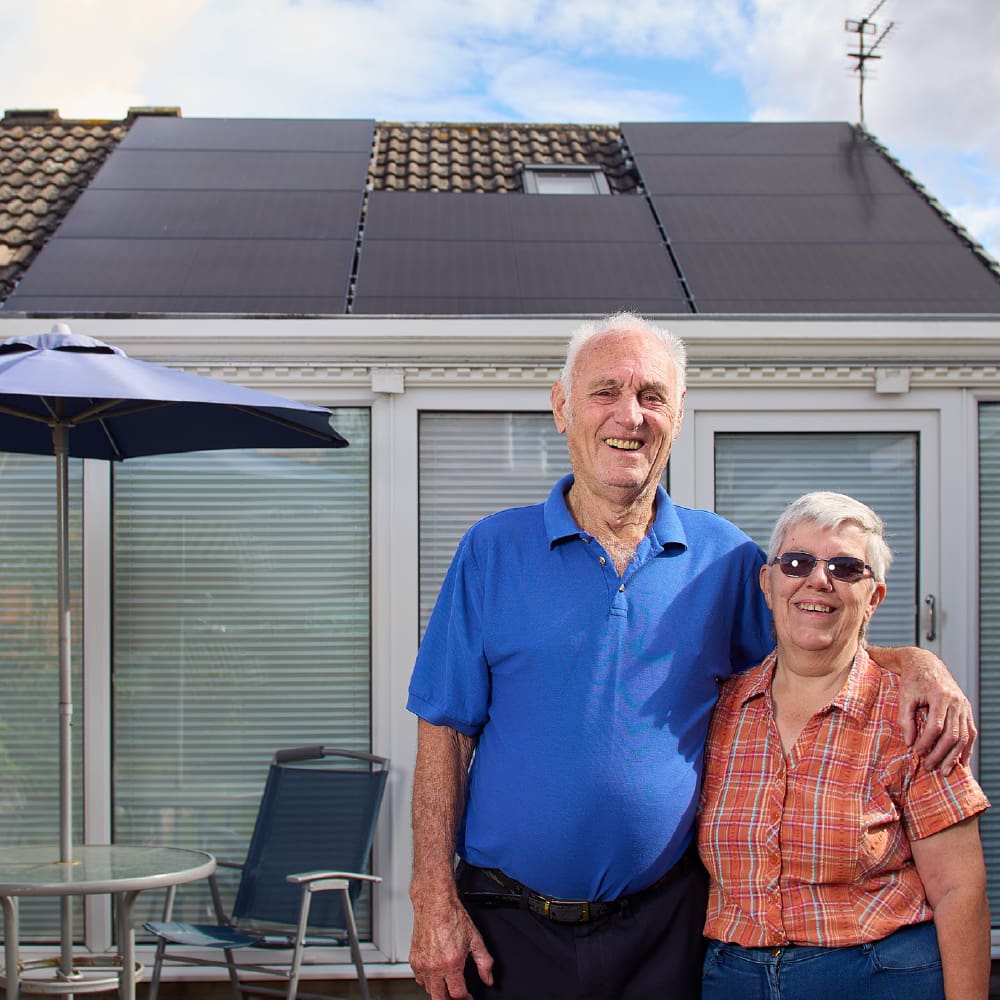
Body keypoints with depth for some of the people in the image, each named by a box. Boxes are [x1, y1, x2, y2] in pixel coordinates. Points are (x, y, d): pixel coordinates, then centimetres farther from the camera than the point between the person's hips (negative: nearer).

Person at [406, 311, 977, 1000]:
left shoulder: (722, 556, 4)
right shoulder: (492, 552, 0)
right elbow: (446, 730, -1)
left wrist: (916, 663, -6)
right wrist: (435, 900, -8)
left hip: (666, 920, 1)